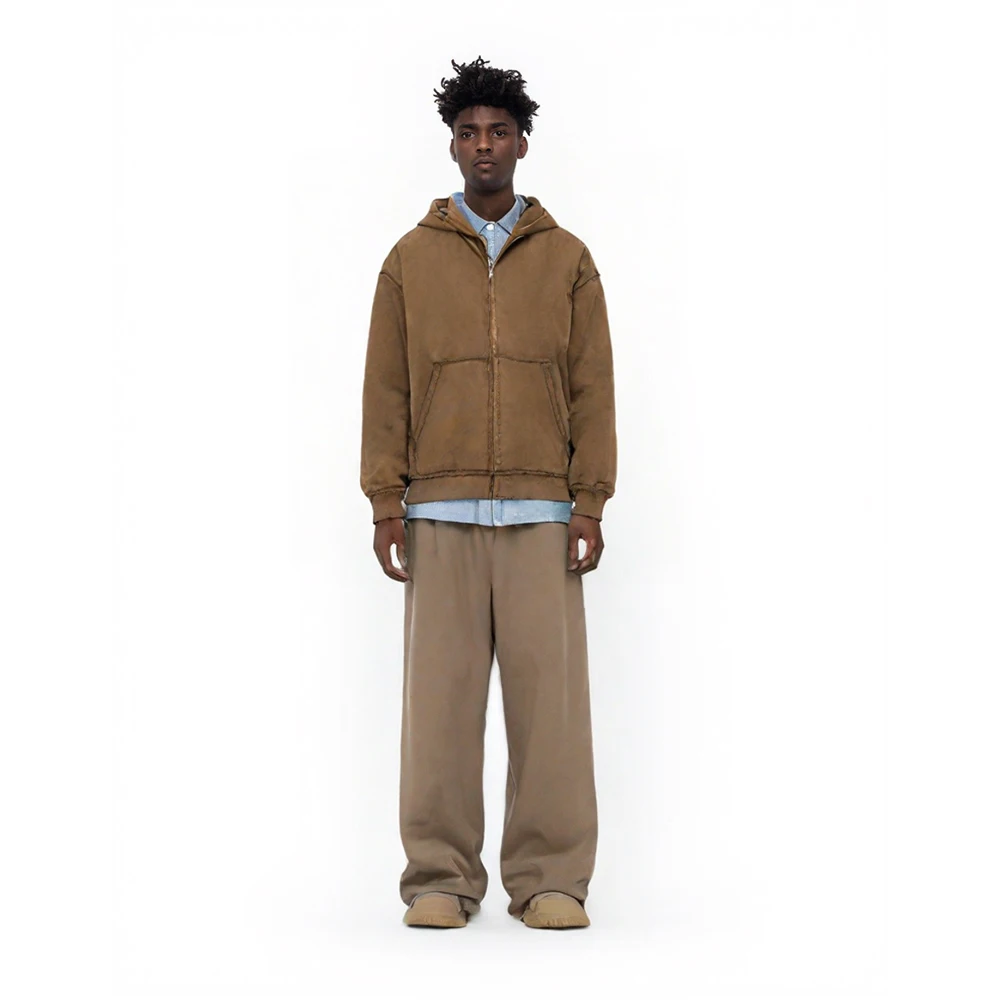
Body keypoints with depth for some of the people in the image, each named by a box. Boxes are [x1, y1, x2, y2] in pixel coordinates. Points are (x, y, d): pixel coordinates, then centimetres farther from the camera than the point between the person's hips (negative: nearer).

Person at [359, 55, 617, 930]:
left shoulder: (567, 258, 12)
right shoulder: (412, 258, 12)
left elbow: (594, 387, 7)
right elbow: (385, 388, 8)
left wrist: (591, 505, -1)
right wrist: (386, 503, 0)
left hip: (541, 511, 0)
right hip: (440, 510, 0)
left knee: (549, 692, -2)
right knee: (440, 694, -1)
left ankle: (551, 880, 6)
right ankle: (441, 879, 8)